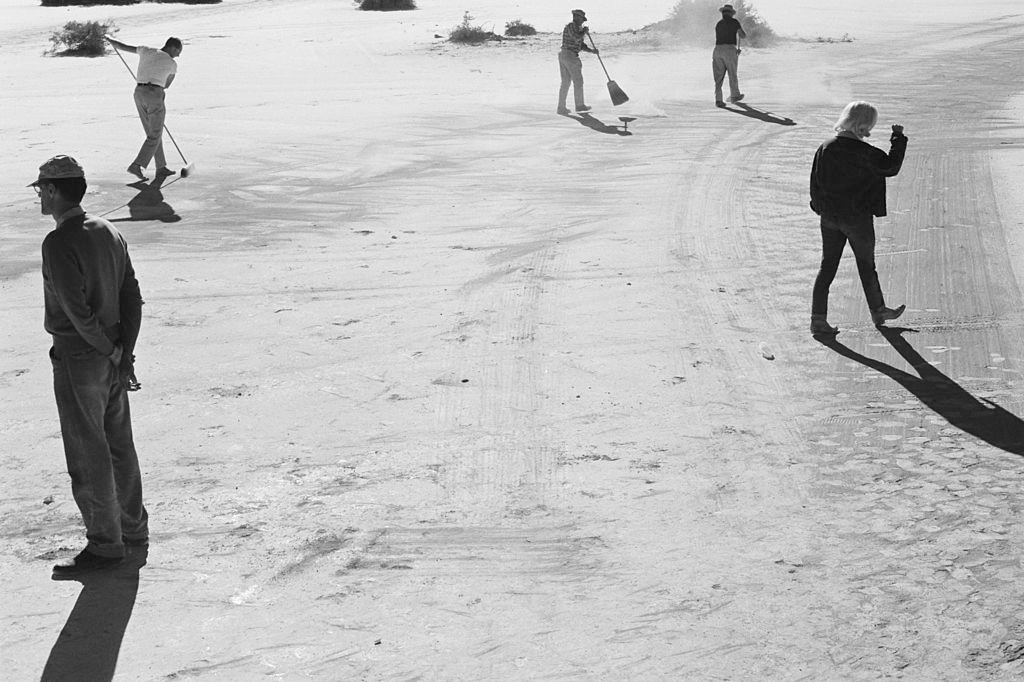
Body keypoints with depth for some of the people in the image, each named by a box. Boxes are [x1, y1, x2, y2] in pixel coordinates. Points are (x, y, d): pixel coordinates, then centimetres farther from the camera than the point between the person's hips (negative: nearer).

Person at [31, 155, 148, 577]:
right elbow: (132, 296, 4)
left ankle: (104, 544, 9)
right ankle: (133, 527, 30)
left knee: (87, 457, 2)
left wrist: (111, 351, -10)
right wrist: (125, 353, 2)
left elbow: (78, 311, -23)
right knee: (119, 445, 19)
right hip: (112, 357, 8)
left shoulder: (58, 244, -19)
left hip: (77, 358, -8)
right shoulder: (108, 232, 6)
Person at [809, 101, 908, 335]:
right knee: (866, 266, 13)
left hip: (829, 217, 4)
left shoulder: (825, 149, -3)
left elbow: (815, 183, 3)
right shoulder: (862, 152, -20)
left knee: (827, 266, 9)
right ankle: (878, 312, 31)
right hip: (857, 218, -4)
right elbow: (891, 167, -9)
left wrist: (821, 207, 16)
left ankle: (818, 318, 4)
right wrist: (898, 138, 2)